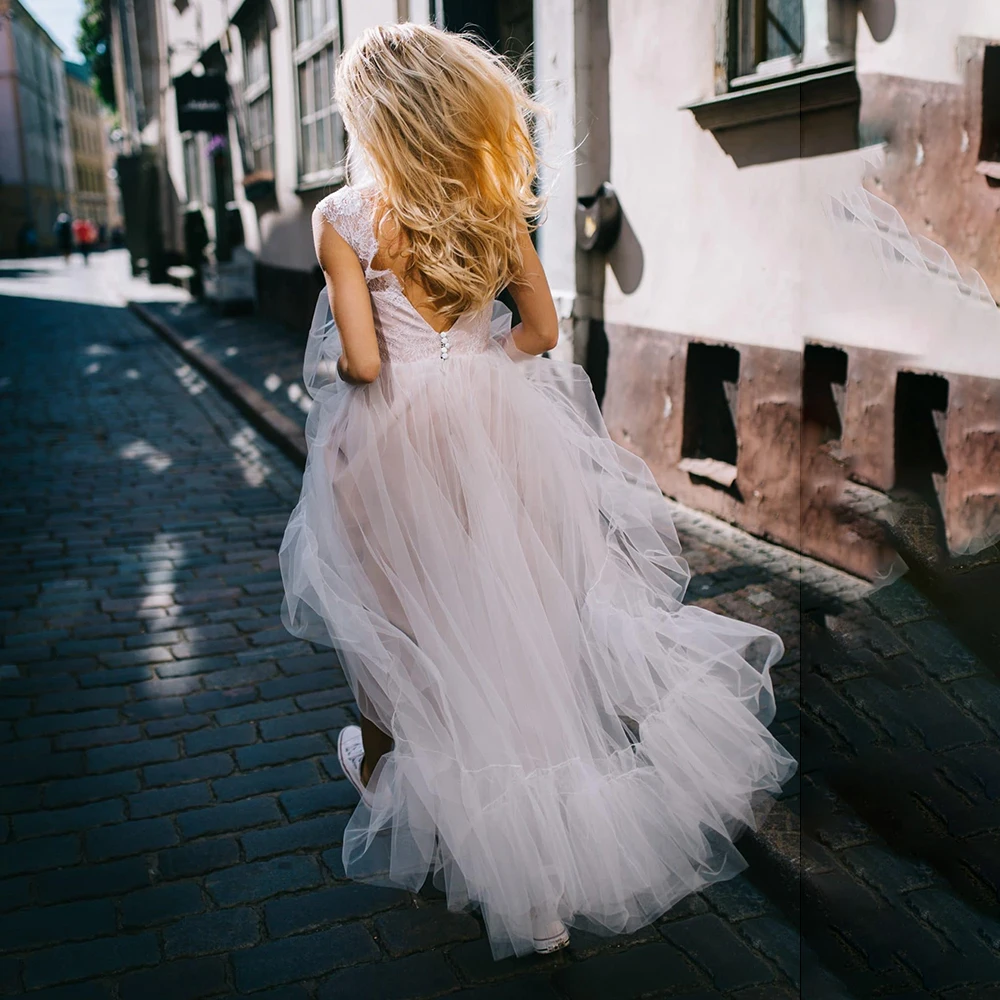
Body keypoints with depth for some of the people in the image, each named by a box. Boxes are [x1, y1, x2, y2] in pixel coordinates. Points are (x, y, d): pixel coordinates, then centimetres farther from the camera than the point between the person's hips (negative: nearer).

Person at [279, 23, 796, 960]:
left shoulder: (343, 216, -14)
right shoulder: (496, 205, -2)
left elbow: (362, 361, -18)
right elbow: (539, 329, 1)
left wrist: (333, 367, 3)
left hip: (389, 438, -3)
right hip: (490, 421, 4)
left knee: (391, 603, 18)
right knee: (507, 599, 15)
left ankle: (383, 761, 42)